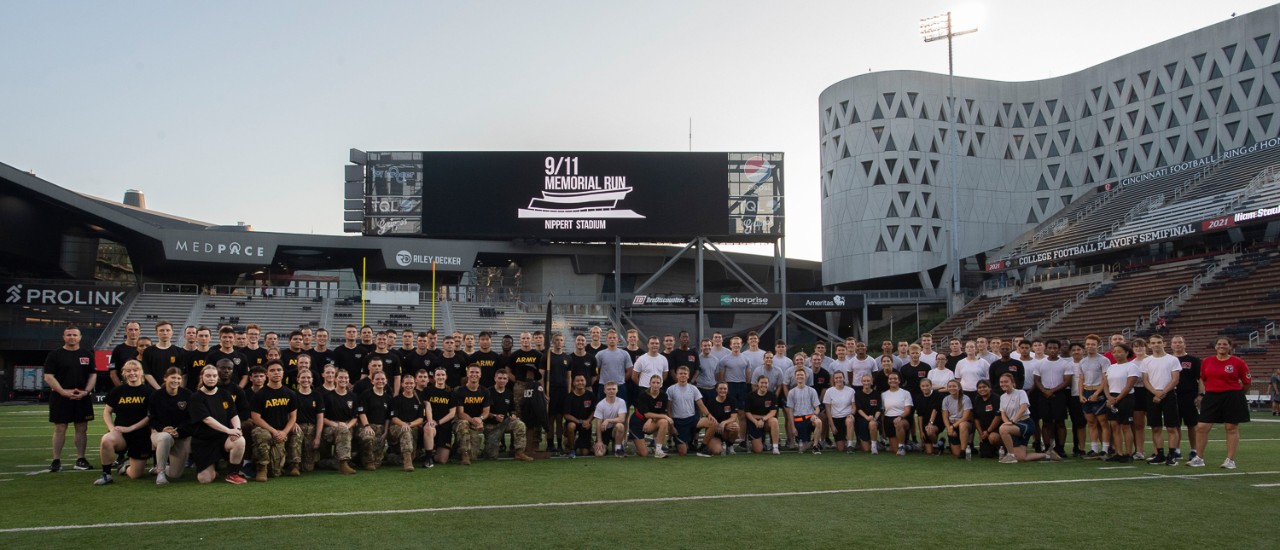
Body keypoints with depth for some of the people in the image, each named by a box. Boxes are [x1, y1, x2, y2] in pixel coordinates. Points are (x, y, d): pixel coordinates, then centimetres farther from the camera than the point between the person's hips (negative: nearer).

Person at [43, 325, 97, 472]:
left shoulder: (87, 354, 10)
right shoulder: (54, 355, 1)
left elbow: (93, 375, 8)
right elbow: (48, 377, -5)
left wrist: (86, 391, -8)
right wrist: (64, 392, -15)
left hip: (82, 398, 2)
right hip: (60, 398, -2)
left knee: (82, 428, 3)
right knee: (59, 428, -1)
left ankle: (80, 459, 10)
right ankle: (56, 460, 4)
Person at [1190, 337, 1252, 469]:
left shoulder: (1238, 362, -4)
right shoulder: (1206, 361, 4)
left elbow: (1247, 382, 4)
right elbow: (1203, 379, 18)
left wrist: (1235, 392, 12)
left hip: (1232, 398, -2)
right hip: (1211, 397, 3)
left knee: (1232, 428, 3)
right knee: (1201, 427, -1)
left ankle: (1230, 460, 12)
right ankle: (1199, 458, 9)